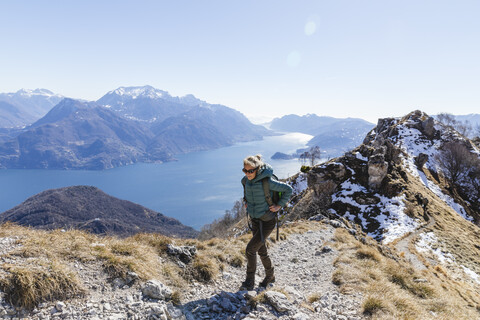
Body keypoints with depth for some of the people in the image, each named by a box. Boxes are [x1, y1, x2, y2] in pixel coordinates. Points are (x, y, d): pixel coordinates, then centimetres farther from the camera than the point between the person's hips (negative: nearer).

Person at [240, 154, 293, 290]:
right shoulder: (246, 180, -7)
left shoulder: (267, 181, -26)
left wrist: (279, 205, -14)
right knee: (261, 250, 18)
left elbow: (288, 189, -15)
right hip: (255, 219, 7)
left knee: (250, 249, -10)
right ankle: (270, 276, 40)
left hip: (267, 221, -7)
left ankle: (249, 282, 8)